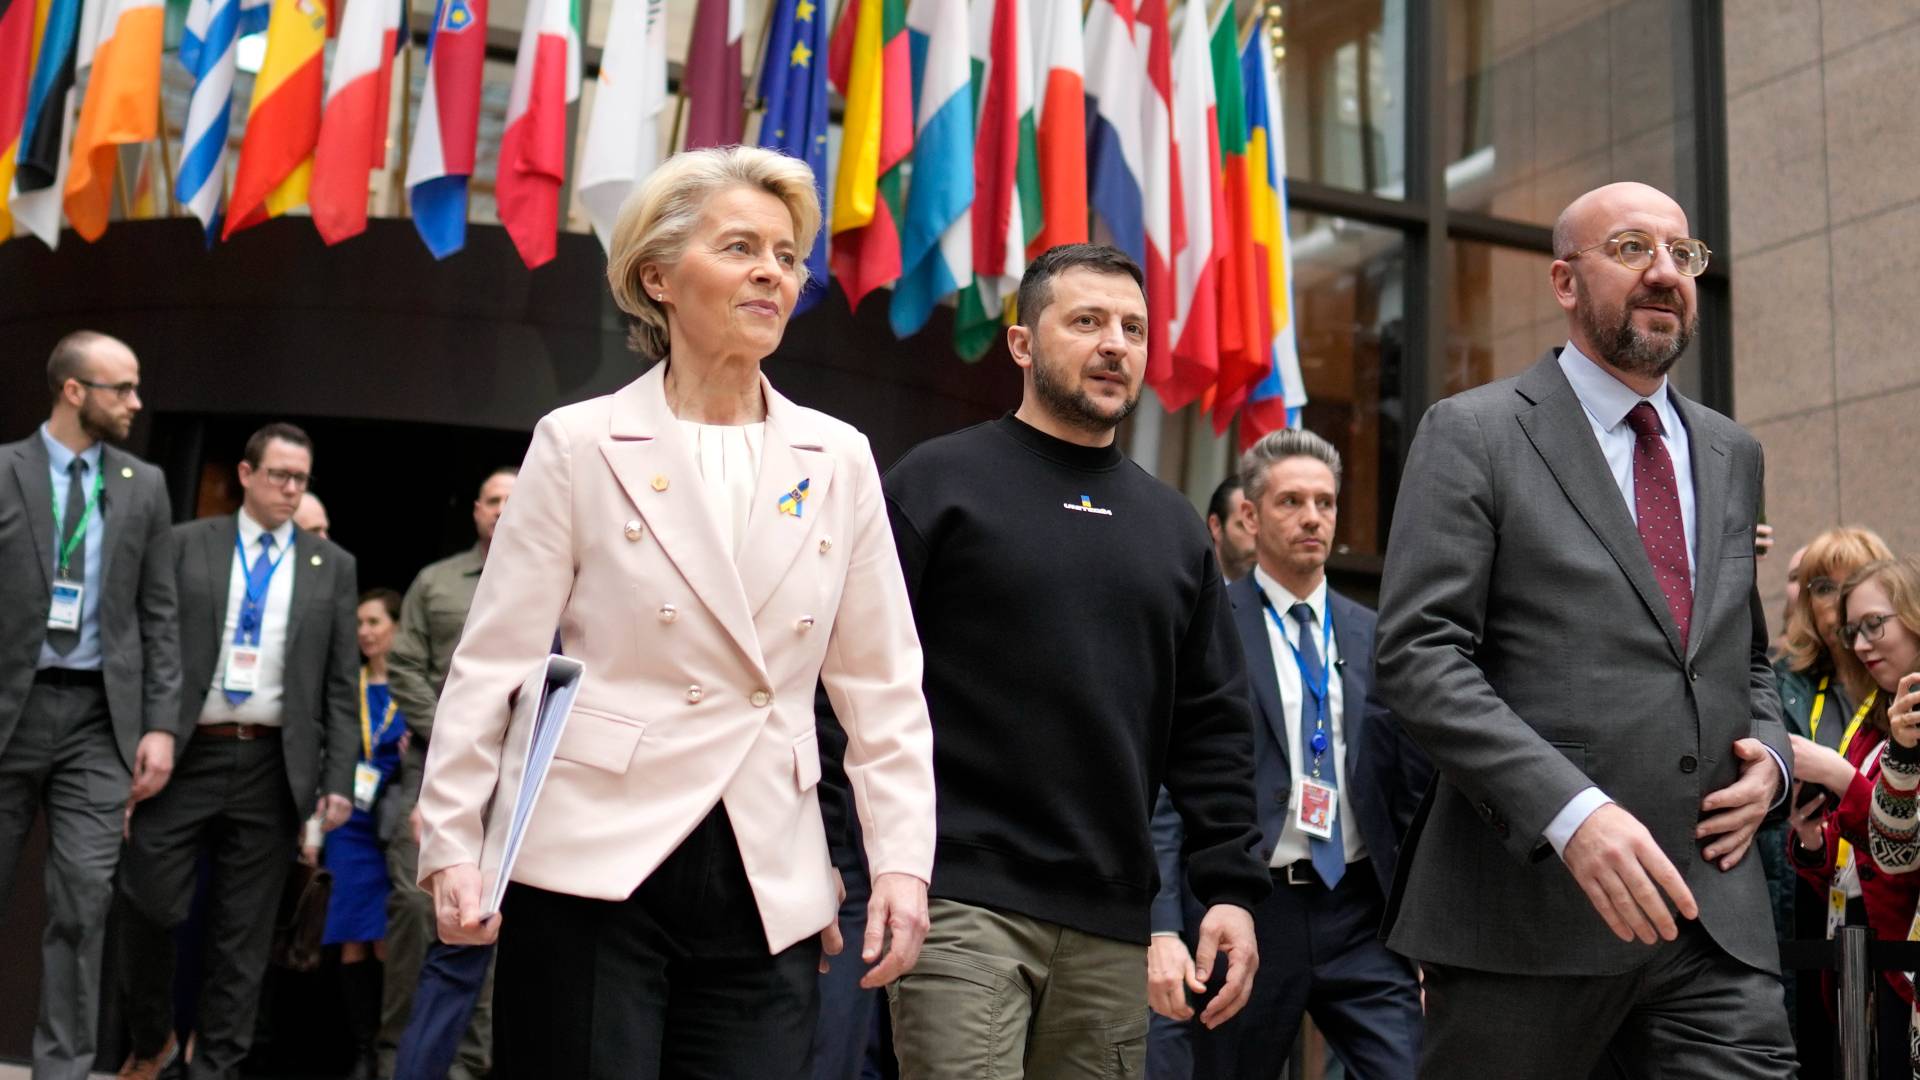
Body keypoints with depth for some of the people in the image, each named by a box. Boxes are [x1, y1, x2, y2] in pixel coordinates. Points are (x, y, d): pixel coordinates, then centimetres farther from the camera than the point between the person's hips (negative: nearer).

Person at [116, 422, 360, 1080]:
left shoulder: (332, 567, 8)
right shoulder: (186, 546, 6)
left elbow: (341, 684, 6)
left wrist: (339, 780, -1)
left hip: (273, 767, 1)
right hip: (185, 756, -1)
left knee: (243, 934, 4)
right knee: (150, 907, 0)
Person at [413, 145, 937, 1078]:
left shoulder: (839, 459, 8)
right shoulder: (579, 444, 0)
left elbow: (881, 684, 8)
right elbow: (493, 663, -1)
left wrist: (901, 859, 1)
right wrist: (451, 846, -8)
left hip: (769, 888, 3)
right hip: (593, 870, -2)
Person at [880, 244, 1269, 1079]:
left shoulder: (1173, 525, 16)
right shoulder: (938, 481, 1)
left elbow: (1212, 724, 15)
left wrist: (1230, 885, 7)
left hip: (1111, 923, 5)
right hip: (962, 899, -5)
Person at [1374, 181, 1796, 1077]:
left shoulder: (1731, 454, 17)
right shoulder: (1472, 434, -2)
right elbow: (1416, 655, -11)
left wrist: (1770, 753, 5)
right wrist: (1572, 811, -21)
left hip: (1718, 913, 5)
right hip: (1530, 902, -5)